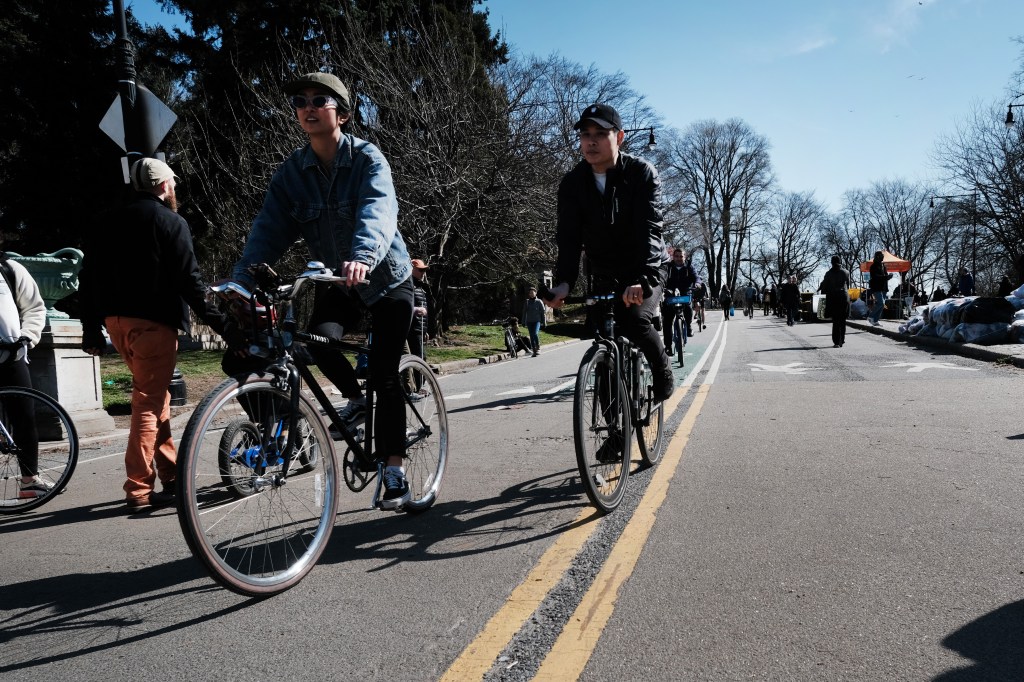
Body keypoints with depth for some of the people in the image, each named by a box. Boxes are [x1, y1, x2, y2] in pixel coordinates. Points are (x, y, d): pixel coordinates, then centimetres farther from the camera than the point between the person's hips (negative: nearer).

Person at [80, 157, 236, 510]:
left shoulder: (105, 222, 15)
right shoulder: (170, 221, -5)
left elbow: (88, 279, 14)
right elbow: (189, 280, -13)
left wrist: (91, 329, 19)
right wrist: (222, 324, -11)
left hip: (115, 319, 7)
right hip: (153, 320, -7)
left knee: (154, 394, 17)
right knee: (148, 401, -3)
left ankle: (170, 474, 23)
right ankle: (139, 489, -1)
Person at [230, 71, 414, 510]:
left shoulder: (368, 158, -16)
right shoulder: (292, 171, -4)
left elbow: (378, 212, -35)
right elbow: (268, 229, -14)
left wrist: (363, 256, -56)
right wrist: (239, 282, -30)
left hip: (386, 279, -3)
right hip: (335, 282, 3)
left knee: (385, 375, -8)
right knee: (320, 339, -27)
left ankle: (395, 475, 6)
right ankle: (354, 399, 5)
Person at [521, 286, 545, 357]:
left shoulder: (539, 302, 0)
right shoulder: (527, 302, 8)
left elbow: (543, 312, 2)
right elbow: (524, 312, 12)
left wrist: (543, 322, -2)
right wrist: (523, 322, 8)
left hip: (537, 321, -3)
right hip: (529, 322, 3)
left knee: (535, 334, -23)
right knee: (532, 337, 3)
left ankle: (538, 348, -4)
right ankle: (534, 351, 10)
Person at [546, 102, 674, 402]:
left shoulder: (641, 173, -16)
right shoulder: (573, 183, -7)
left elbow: (649, 229, -27)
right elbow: (568, 236, -14)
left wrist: (642, 279, -42)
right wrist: (564, 281, -31)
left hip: (646, 271, -4)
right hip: (605, 274, 4)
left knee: (634, 318, -28)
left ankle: (663, 373, 0)